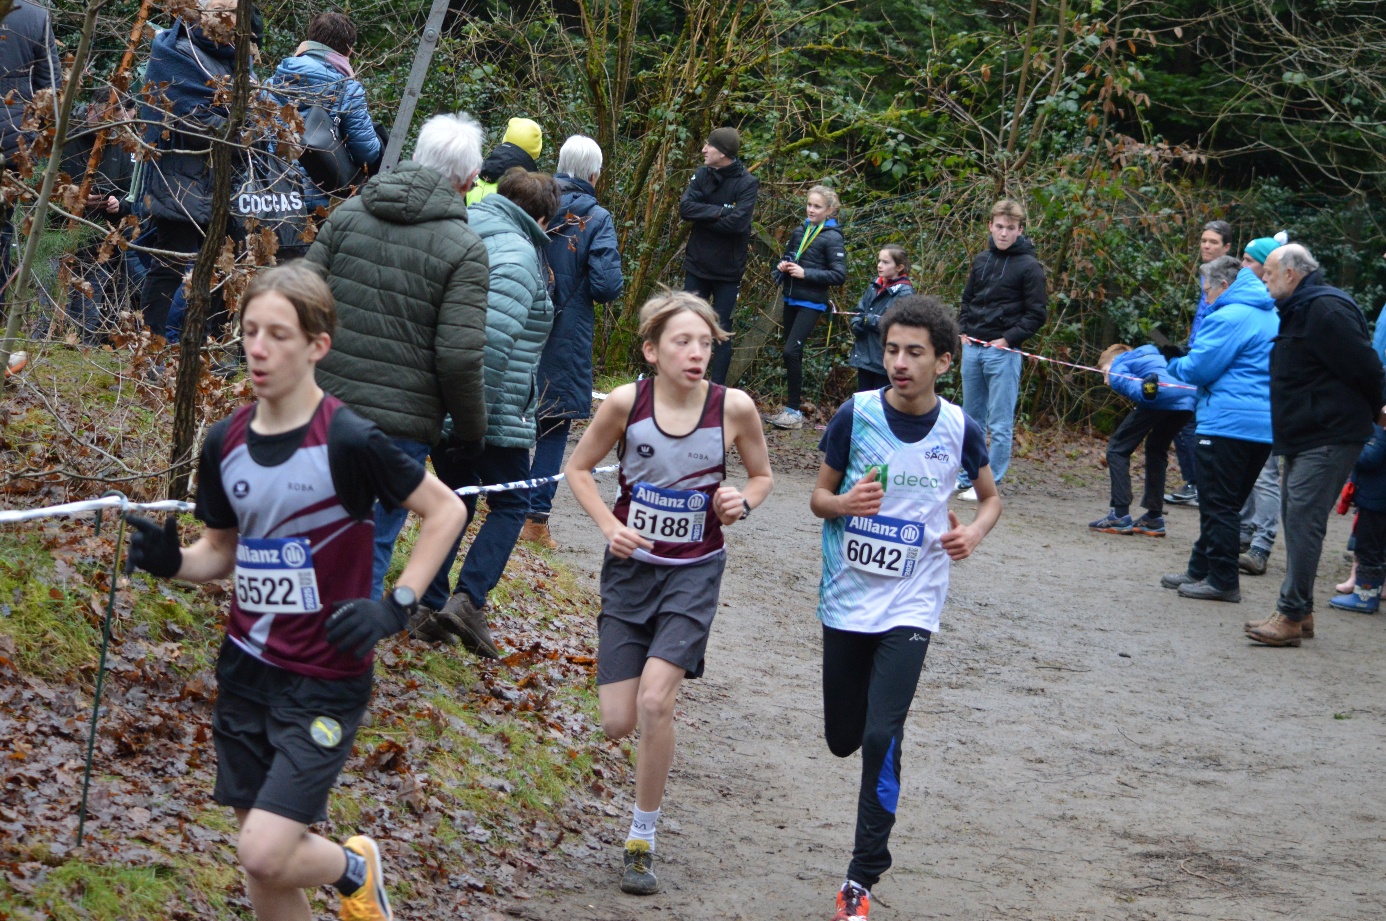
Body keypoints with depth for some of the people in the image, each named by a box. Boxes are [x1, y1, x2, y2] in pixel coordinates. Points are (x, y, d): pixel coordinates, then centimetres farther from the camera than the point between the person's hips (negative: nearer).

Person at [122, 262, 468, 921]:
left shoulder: (347, 442, -17)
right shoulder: (225, 442, 1)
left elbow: (444, 511, -7)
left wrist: (396, 605, -14)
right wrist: (171, 561, -8)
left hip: (325, 680, -6)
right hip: (246, 667, 6)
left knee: (265, 854, -15)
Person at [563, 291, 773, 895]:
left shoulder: (734, 408, -12)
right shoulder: (626, 403, -13)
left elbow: (762, 475, 7)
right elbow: (578, 468, 2)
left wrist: (742, 502, -15)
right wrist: (609, 526, -13)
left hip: (694, 572, -1)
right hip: (631, 565, 1)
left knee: (655, 702, -19)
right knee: (618, 724, 0)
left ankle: (642, 839, -2)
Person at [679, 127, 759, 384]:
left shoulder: (747, 183, -12)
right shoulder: (702, 175, 1)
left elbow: (738, 223, -23)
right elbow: (685, 208, -12)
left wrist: (702, 217, -14)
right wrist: (720, 211, -21)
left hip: (728, 270, -4)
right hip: (697, 265, 4)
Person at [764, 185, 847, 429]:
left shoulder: (832, 238, -10)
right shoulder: (802, 231, 10)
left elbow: (839, 275, -15)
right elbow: (789, 255, 25)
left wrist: (805, 273, -19)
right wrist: (783, 265, 2)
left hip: (811, 303, -7)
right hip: (791, 298, 7)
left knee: (791, 351, -16)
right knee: (792, 352, 11)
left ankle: (794, 411, -11)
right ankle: (790, 405, 20)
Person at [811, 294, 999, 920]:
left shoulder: (959, 429, -5)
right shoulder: (856, 415, -7)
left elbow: (990, 498, 13)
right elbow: (819, 497, 2)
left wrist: (974, 532, -9)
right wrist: (844, 503, -21)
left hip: (910, 608, -1)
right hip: (847, 600, 2)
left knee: (881, 738, -14)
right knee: (843, 739, 10)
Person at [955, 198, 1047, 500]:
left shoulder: (1029, 266, -6)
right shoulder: (981, 260, 12)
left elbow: (1037, 314, -6)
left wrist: (1009, 339, -13)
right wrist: (965, 329, 8)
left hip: (1003, 352, -6)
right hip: (972, 349, 6)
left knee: (1000, 424, -4)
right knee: (971, 418, 13)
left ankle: (989, 484, -1)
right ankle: (967, 478, 22)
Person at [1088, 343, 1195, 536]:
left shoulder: (1117, 368, 18)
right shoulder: (1153, 356, 41)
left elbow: (1130, 383, -4)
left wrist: (1145, 392, -23)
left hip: (1160, 397, -7)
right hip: (1188, 399, 7)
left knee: (1117, 449, 8)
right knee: (1156, 449, 28)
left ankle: (1120, 516, 0)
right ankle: (1154, 517, 25)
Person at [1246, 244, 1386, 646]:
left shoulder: (1325, 309, -17)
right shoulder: (1298, 311, 17)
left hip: (1329, 438, -11)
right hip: (1304, 438, 11)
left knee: (1303, 519, -14)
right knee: (1295, 518, 13)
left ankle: (1291, 616, -15)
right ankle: (1300, 612, 19)